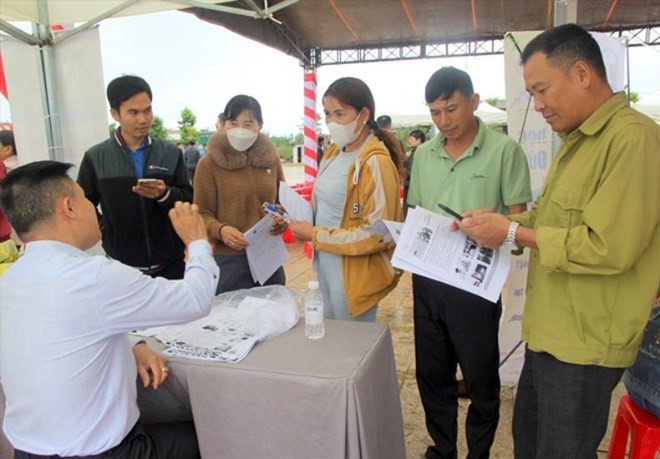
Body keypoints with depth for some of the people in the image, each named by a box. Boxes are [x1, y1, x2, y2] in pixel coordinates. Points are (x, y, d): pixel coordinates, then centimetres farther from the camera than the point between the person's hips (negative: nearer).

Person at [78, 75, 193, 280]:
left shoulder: (170, 152, 3)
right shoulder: (95, 157, 0)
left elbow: (189, 199, 1)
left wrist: (165, 194, -17)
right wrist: (103, 228, -6)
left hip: (171, 262, 1)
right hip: (122, 266, -1)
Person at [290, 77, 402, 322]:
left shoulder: (376, 163, -18)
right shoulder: (333, 153, 8)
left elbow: (376, 234, -21)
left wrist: (315, 236, -18)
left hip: (353, 274, -8)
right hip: (325, 266, 8)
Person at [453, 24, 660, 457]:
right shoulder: (576, 140, 12)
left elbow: (610, 247, -27)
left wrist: (512, 233, -21)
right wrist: (498, 222, 0)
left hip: (584, 344, -9)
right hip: (551, 333, 9)